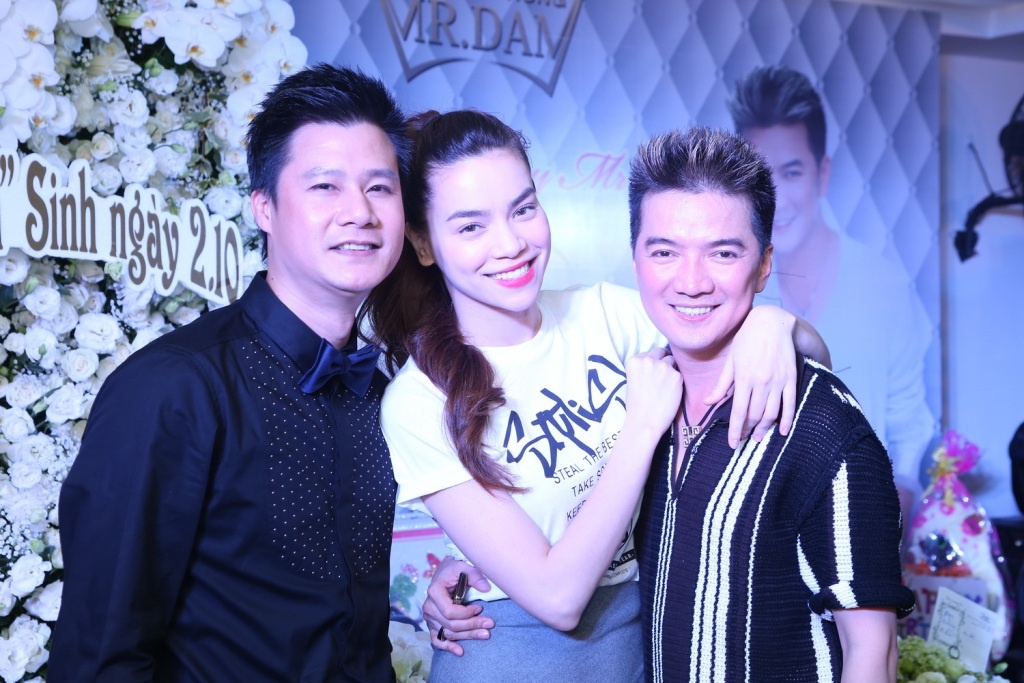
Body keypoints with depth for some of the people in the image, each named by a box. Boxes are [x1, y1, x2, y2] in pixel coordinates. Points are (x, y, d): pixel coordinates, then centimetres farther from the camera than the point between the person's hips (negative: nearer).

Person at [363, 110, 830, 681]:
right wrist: (644, 424, -22)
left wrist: (772, 324, -22)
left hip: (652, 635, 5)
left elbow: (811, 350, -1)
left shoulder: (606, 313, -7)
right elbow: (556, 596, -22)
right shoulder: (419, 403, -18)